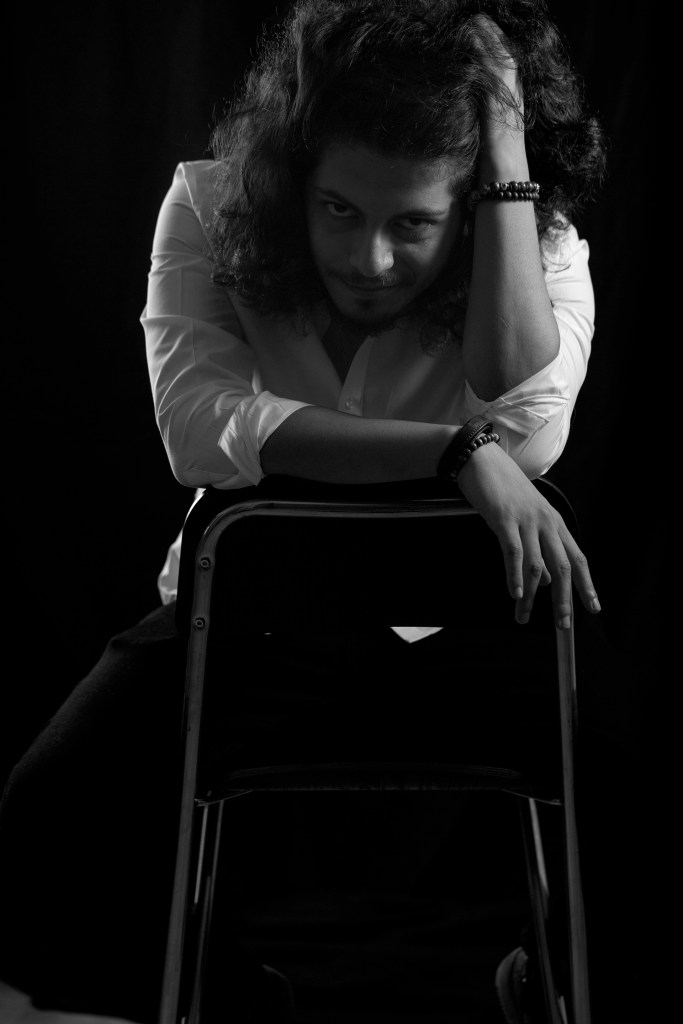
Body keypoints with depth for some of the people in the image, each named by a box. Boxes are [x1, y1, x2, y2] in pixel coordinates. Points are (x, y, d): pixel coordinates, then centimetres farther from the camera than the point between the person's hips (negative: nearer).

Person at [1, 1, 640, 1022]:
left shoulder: (541, 247, -12)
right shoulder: (209, 209, -12)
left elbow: (527, 431, -33)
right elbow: (201, 423, -30)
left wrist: (510, 159, -30)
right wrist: (458, 449, -39)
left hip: (458, 629, 0)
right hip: (243, 611, 1)